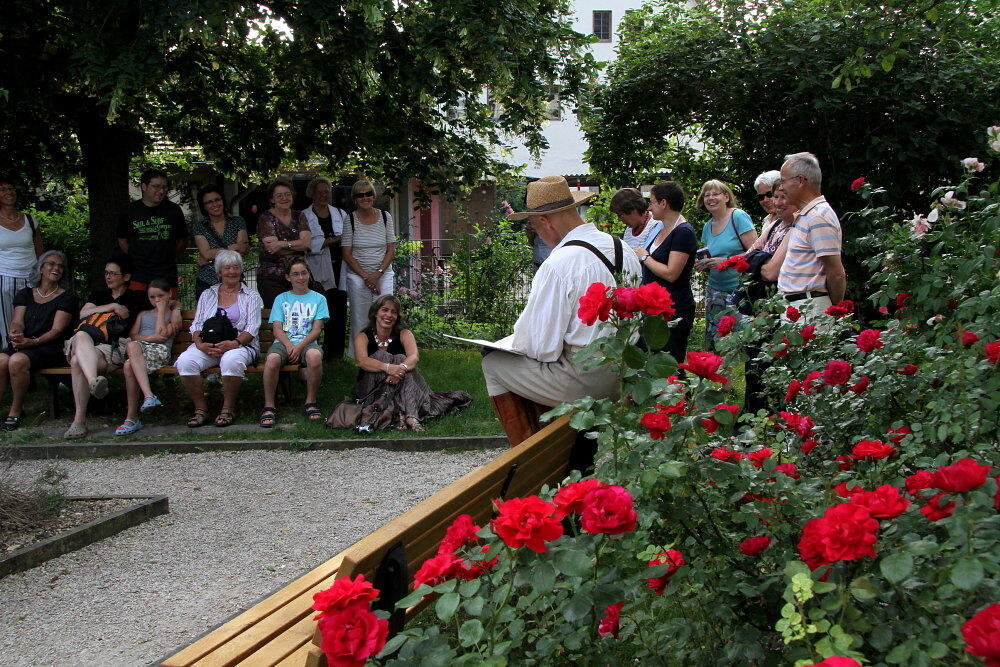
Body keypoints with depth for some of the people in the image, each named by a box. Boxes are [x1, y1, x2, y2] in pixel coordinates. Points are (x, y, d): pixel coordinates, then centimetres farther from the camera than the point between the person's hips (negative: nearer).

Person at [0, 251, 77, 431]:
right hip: (20, 345, 4)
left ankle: (16, 411, -18)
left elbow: (57, 330, -4)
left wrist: (31, 342, -19)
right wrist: (16, 336, -17)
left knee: (17, 361, -33)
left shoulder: (66, 298, 7)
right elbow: (17, 322, 8)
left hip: (49, 348, -3)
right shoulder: (25, 294, 20)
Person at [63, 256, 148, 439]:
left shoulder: (136, 297, 23)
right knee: (81, 335, -40)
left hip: (115, 346, -3)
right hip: (90, 339, 3)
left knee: (77, 361, -36)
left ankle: (80, 421, -45)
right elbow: (83, 314, 12)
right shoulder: (98, 295, 33)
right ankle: (94, 381, -64)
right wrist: (113, 306, 5)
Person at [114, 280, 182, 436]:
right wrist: (151, 338, -5)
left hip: (160, 352, -4)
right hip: (138, 350, 4)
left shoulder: (174, 315, 19)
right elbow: (132, 336, 15)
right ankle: (149, 395, -47)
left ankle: (132, 418, -37)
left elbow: (162, 334, 1)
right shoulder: (143, 314, 32)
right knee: (132, 346, -38)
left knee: (129, 366, -36)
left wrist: (162, 309, 10)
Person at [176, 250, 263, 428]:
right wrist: (200, 344, -10)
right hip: (207, 346, 3)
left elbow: (252, 328, 1)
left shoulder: (251, 296, 13)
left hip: (240, 345, -3)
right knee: (185, 360, -29)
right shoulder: (207, 295, 21)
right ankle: (200, 408, -16)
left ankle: (228, 408, -20)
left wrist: (234, 343, -19)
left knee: (231, 360, -39)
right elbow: (197, 325, 12)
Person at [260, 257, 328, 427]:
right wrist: (289, 345, -14)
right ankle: (269, 406, -22)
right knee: (272, 358, -35)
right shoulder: (281, 299, 18)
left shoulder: (318, 298, 16)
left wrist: (300, 346, -12)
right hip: (284, 342, 1)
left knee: (314, 355, -38)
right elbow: (277, 328, 7)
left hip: (307, 342, -1)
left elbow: (317, 329, 5)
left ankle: (311, 401, -18)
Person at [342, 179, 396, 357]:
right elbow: (346, 254, -2)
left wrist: (378, 273, -9)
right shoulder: (350, 220, -1)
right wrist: (365, 276, -9)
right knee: (359, 320, -2)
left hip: (383, 275, 1)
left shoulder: (385, 217, 4)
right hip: (357, 276, -1)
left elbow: (391, 250, 4)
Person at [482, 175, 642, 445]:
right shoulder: (624, 249, 4)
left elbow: (540, 347, -20)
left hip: (585, 380, -8)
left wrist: (515, 341, 3)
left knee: (493, 363, 8)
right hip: (623, 375, 9)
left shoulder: (558, 265, -21)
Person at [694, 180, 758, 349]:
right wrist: (703, 265, 4)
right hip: (715, 292, 7)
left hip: (739, 290, -7)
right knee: (713, 345, 1)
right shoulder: (708, 227, 15)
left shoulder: (738, 217, -6)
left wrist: (726, 261, -18)